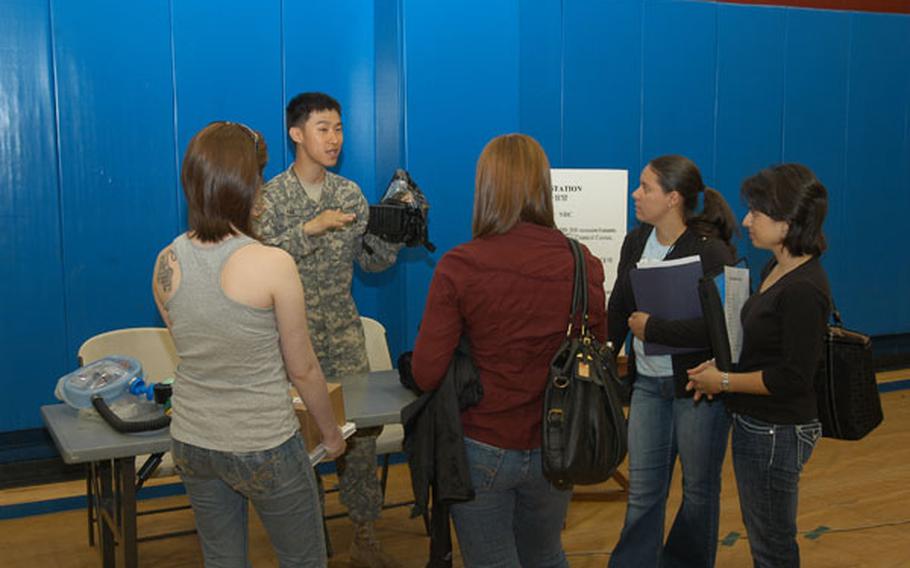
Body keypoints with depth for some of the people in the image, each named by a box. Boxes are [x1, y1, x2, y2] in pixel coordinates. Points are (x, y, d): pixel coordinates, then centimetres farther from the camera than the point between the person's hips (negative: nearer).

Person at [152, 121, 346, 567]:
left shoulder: (167, 263, -6)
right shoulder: (272, 264, -21)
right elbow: (302, 369, -11)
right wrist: (331, 432, 4)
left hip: (192, 442, 5)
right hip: (263, 447, -5)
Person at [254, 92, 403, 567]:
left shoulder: (350, 193, 6)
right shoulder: (271, 196, -7)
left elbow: (371, 261, 6)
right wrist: (310, 228, -28)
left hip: (344, 335, 4)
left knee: (361, 428, 3)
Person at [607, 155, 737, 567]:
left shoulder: (712, 253, -17)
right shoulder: (636, 242, 3)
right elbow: (617, 310, 9)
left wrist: (651, 328, -20)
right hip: (648, 383, 5)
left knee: (698, 489, 13)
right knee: (642, 488, 10)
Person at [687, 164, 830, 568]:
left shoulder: (804, 290, -24)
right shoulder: (776, 269, 6)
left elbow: (794, 378, -24)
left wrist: (725, 382, -15)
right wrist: (720, 365, 1)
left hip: (776, 433, -9)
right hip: (756, 425, 9)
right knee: (763, 536, 24)